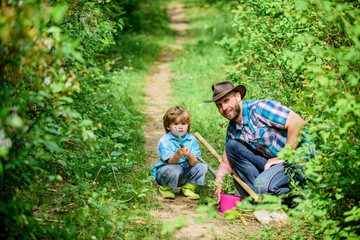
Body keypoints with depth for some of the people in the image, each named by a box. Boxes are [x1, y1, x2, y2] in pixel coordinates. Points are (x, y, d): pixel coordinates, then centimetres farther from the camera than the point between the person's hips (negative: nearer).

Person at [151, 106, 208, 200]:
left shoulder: (192, 140, -5)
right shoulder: (164, 141, -15)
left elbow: (193, 164, -13)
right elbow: (170, 163, -22)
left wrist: (190, 156, -36)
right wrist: (177, 155, -43)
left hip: (185, 174, 4)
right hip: (164, 172, -4)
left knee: (202, 167, -16)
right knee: (176, 169, -36)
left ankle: (188, 188, 4)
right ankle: (165, 188, -5)